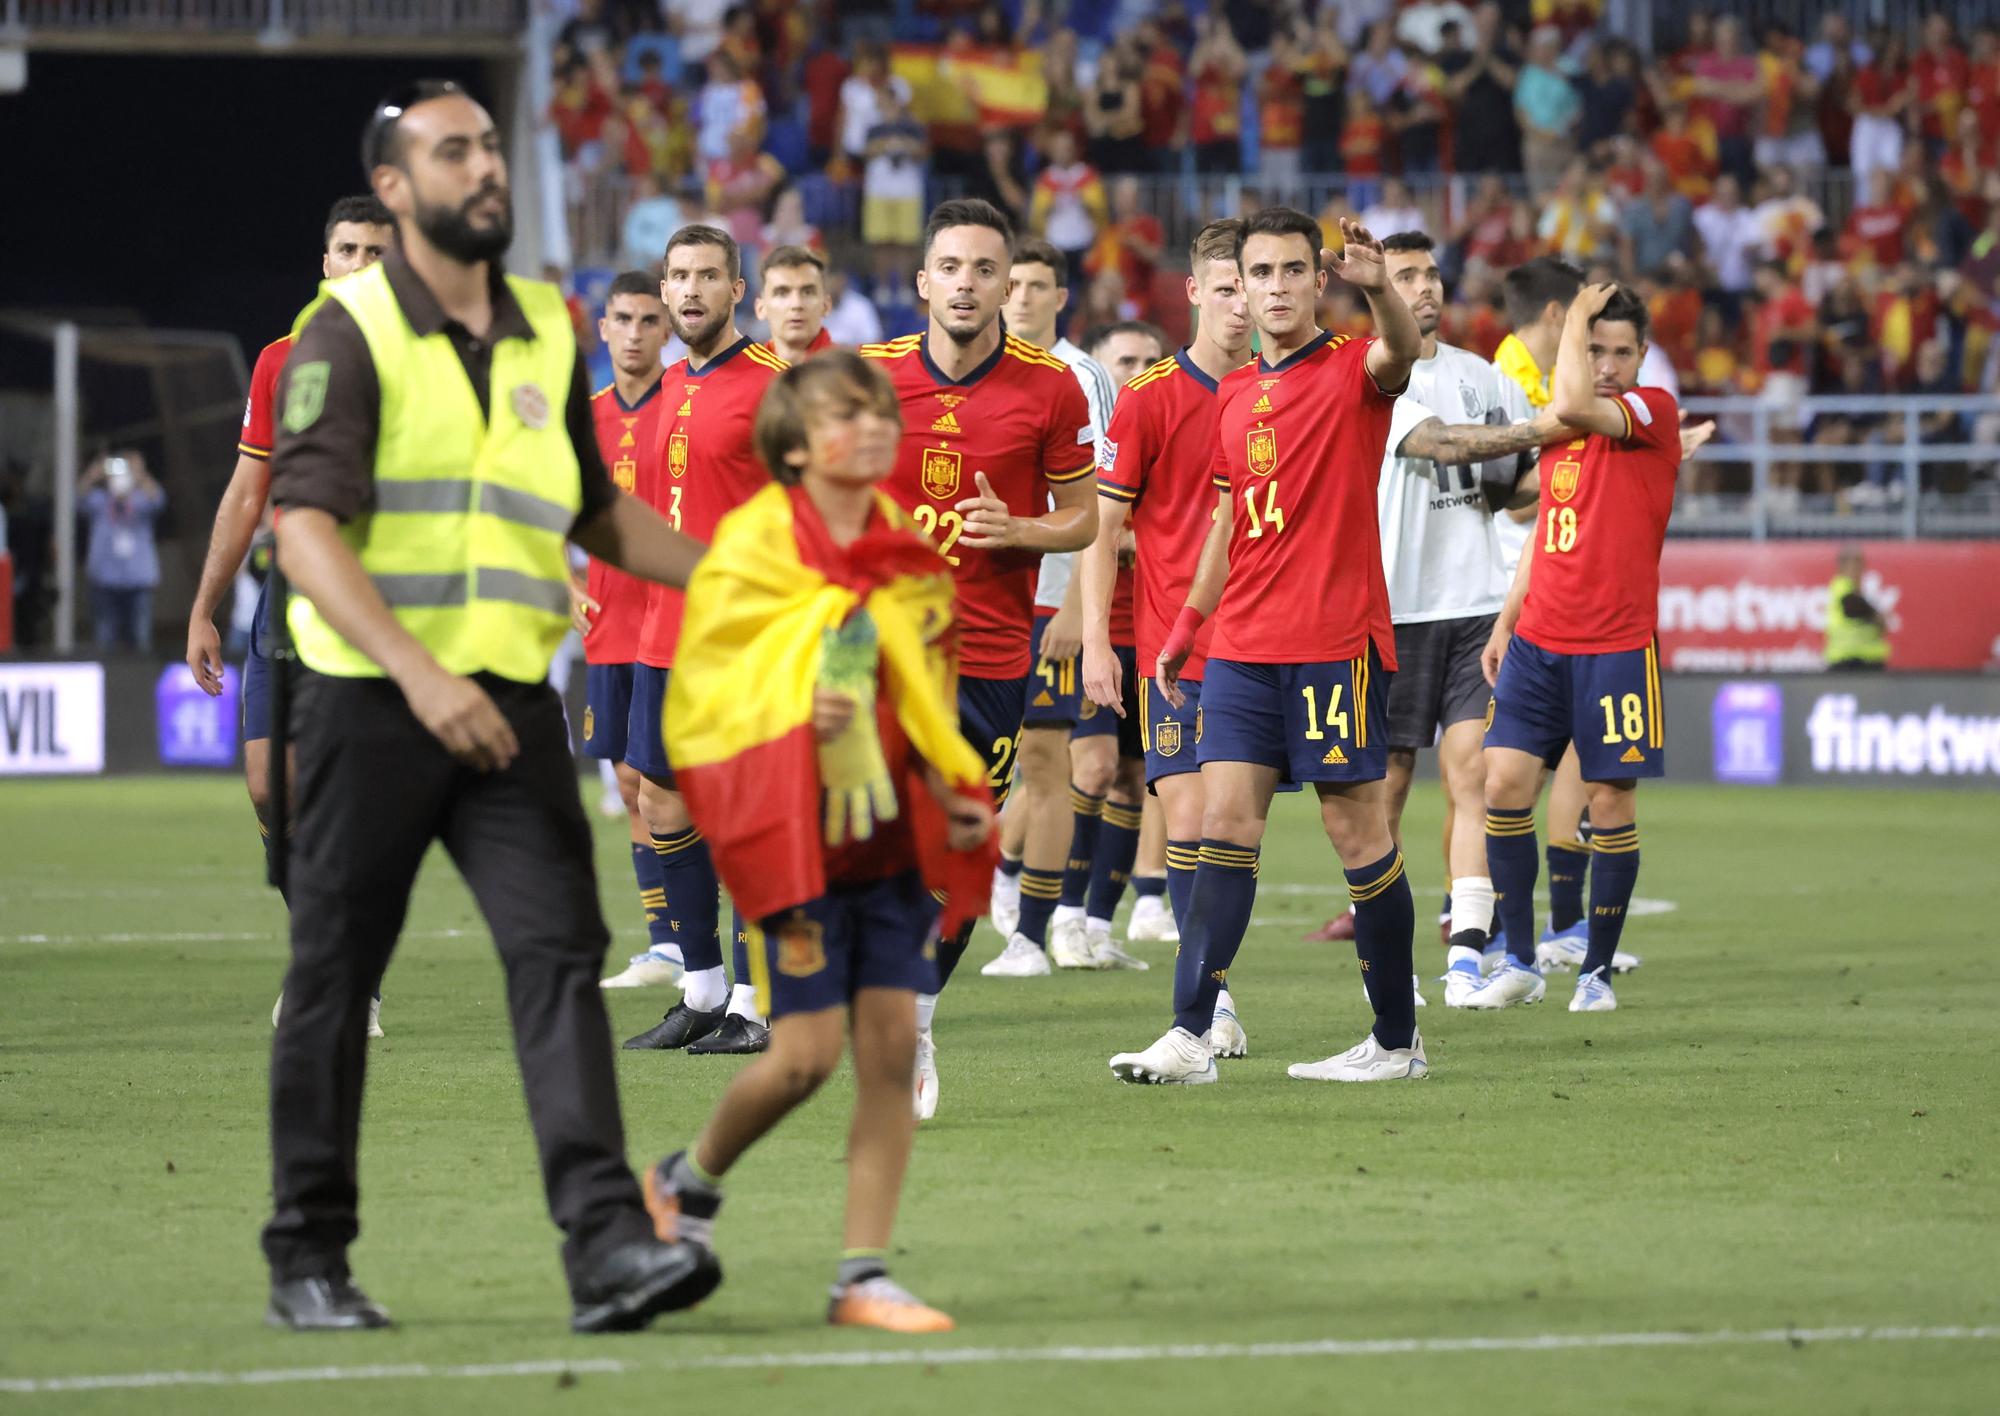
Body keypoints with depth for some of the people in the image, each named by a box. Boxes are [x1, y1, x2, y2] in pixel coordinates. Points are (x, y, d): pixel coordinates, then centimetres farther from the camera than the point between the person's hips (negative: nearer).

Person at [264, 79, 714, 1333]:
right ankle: (310, 1257, 15)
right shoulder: (348, 333, -5)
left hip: (510, 702, 4)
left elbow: (593, 511, 27)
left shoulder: (546, 332, 14)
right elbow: (307, 526, -16)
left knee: (561, 949, -10)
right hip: (369, 705, -4)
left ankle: (607, 1241, -18)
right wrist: (417, 670, -28)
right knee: (336, 975, 3)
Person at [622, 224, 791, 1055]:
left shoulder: (772, 380, -8)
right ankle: (701, 994, 19)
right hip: (665, 636, 8)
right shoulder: (671, 386, 15)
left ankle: (753, 1007, 1)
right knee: (661, 803, 9)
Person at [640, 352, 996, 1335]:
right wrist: (793, 718, -23)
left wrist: (956, 795, 5)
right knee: (806, 1052, -7)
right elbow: (699, 700, -7)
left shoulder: (909, 557, 9)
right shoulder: (752, 551, -7)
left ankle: (863, 1277, 2)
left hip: (890, 826, 5)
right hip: (795, 831, -5)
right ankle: (690, 1182, 22)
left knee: (891, 1045, -2)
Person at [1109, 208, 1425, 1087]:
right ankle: (1190, 1035, -4)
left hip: (1337, 643, -6)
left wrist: (1379, 288, -49)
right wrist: (1185, 630, 24)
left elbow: (1401, 352, -28)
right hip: (1243, 646, 6)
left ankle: (1397, 1040, 8)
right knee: (1224, 820, -1)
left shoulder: (1352, 371, -3)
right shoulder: (1235, 396, 16)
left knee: (1356, 825, -1)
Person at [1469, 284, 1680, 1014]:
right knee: (1505, 783, -4)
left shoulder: (1654, 410, -6)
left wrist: (1577, 317, -12)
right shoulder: (1561, 422, 13)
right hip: (1539, 643, 5)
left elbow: (1572, 406, -26)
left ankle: (1598, 970, 10)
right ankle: (1519, 962, 5)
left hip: (1616, 647, -5)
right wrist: (1504, 623, 18)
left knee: (1611, 801, -2)